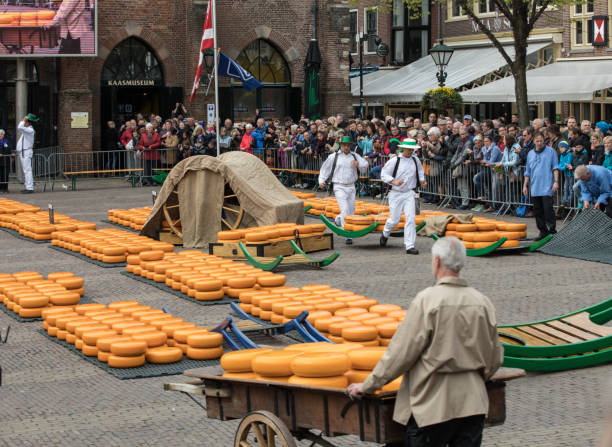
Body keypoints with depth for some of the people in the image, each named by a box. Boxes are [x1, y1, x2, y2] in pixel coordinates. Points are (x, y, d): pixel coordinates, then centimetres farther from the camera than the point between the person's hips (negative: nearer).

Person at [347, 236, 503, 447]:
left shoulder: (427, 301, -13)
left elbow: (401, 352, -11)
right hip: (473, 403, 5)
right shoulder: (483, 303, 3)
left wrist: (367, 386, 0)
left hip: (433, 404, -5)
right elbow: (495, 357, 12)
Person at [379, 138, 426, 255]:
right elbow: (384, 174, -7)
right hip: (396, 194, -3)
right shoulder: (394, 161, -9)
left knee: (410, 218, -9)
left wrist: (422, 180, 6)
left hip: (409, 193, 3)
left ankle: (410, 246, -8)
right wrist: (394, 182, -22)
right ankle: (385, 234, 38)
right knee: (395, 220, 3)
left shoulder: (415, 160, 5)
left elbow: (420, 171, 24)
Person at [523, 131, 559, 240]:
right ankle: (543, 231, 15)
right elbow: (528, 172, 20)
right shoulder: (530, 154, 15)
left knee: (548, 208, -12)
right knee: (537, 210, 7)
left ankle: (552, 230, -4)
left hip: (547, 187, -5)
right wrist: (525, 185, 14)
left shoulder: (551, 151, 2)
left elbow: (555, 168, 0)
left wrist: (556, 181, -9)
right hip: (535, 188, 5)